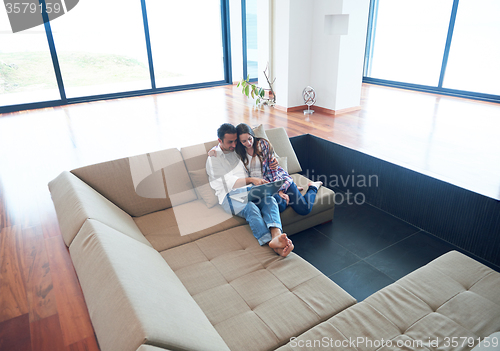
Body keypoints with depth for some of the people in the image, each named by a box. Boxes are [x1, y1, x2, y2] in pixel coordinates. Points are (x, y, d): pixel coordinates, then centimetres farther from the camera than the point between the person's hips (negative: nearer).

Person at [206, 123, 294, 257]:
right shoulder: (213, 158, 4)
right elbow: (229, 182, -8)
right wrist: (251, 180, -20)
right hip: (230, 195, -5)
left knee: (270, 200, -29)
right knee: (251, 209, -37)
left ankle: (276, 235, -52)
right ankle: (272, 244, -50)